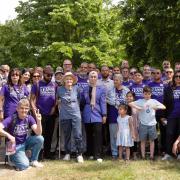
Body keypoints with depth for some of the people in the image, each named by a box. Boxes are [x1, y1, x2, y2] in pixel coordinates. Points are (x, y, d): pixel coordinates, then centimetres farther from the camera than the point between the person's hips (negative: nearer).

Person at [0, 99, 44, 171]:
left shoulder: (29, 118, -7)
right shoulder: (12, 118, -18)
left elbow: (38, 133, -17)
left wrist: (38, 121, -32)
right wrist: (9, 136, -41)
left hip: (25, 143, 5)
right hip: (15, 146, -5)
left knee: (40, 138, -22)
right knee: (24, 165, -25)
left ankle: (33, 160, 0)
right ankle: (13, 158, 10)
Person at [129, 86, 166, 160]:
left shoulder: (154, 101, 5)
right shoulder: (140, 101, 1)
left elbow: (164, 107, 2)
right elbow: (130, 104, -7)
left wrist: (156, 107, -16)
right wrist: (138, 108, -18)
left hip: (152, 124, 1)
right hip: (143, 124, -1)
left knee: (152, 140, 7)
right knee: (143, 141, 5)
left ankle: (151, 156, 16)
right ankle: (143, 156, 13)